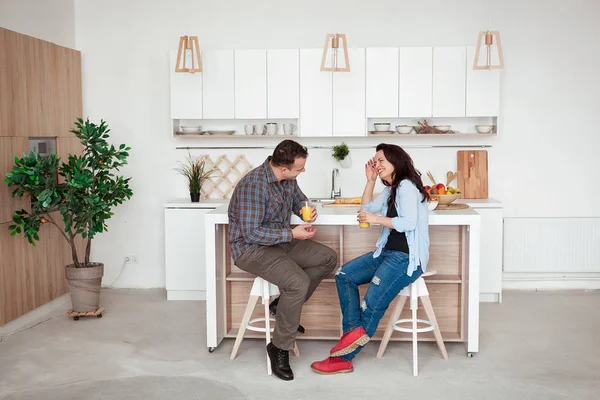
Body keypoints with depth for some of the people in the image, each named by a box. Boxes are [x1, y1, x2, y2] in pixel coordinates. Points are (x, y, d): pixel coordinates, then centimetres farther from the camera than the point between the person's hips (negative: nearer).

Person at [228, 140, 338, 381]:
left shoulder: (287, 179, -2)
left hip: (281, 241, 9)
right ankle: (279, 347, -11)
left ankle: (286, 305, 9)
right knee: (298, 282, -29)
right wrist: (292, 234, -25)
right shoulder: (253, 186, -27)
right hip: (251, 248, -9)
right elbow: (251, 233, -28)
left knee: (328, 258, 1)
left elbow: (299, 200, 18)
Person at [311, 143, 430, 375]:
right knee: (344, 275, -1)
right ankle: (354, 330, -8)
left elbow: (409, 223, -22)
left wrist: (377, 219, -19)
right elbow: (368, 208, 22)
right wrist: (370, 180, 15)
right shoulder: (391, 189, 20)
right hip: (387, 252, 11)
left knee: (371, 306, -17)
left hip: (407, 258, -11)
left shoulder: (406, 186, -11)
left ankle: (344, 359, -5)